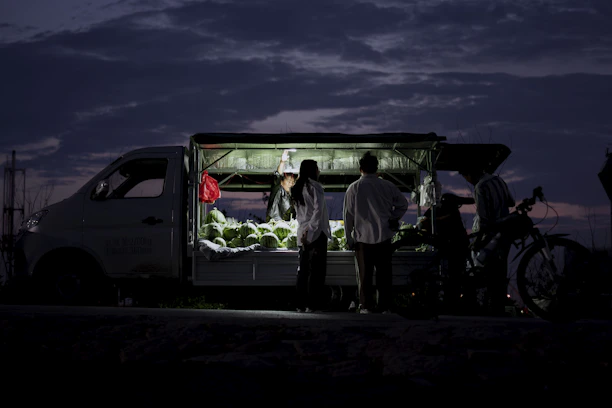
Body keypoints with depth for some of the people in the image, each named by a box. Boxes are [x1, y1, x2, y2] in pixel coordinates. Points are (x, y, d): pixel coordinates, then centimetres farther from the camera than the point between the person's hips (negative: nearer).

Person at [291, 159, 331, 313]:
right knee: (316, 269, -5)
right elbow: (318, 210, -19)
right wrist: (310, 229, -20)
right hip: (316, 232, -7)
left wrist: (304, 230, 15)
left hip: (302, 234, 8)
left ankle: (301, 304, 9)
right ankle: (312, 304, -7)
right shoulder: (314, 187, -9)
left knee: (303, 269, 9)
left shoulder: (297, 189, 15)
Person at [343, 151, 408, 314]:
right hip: (384, 237, 1)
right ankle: (384, 306, 7)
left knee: (364, 275, 5)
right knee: (384, 274, 7)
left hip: (362, 238, -1)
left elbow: (348, 215, -2)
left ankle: (366, 306, 3)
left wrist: (349, 238, 5)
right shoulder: (387, 186, 1)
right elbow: (403, 204, 6)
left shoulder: (354, 188, -3)